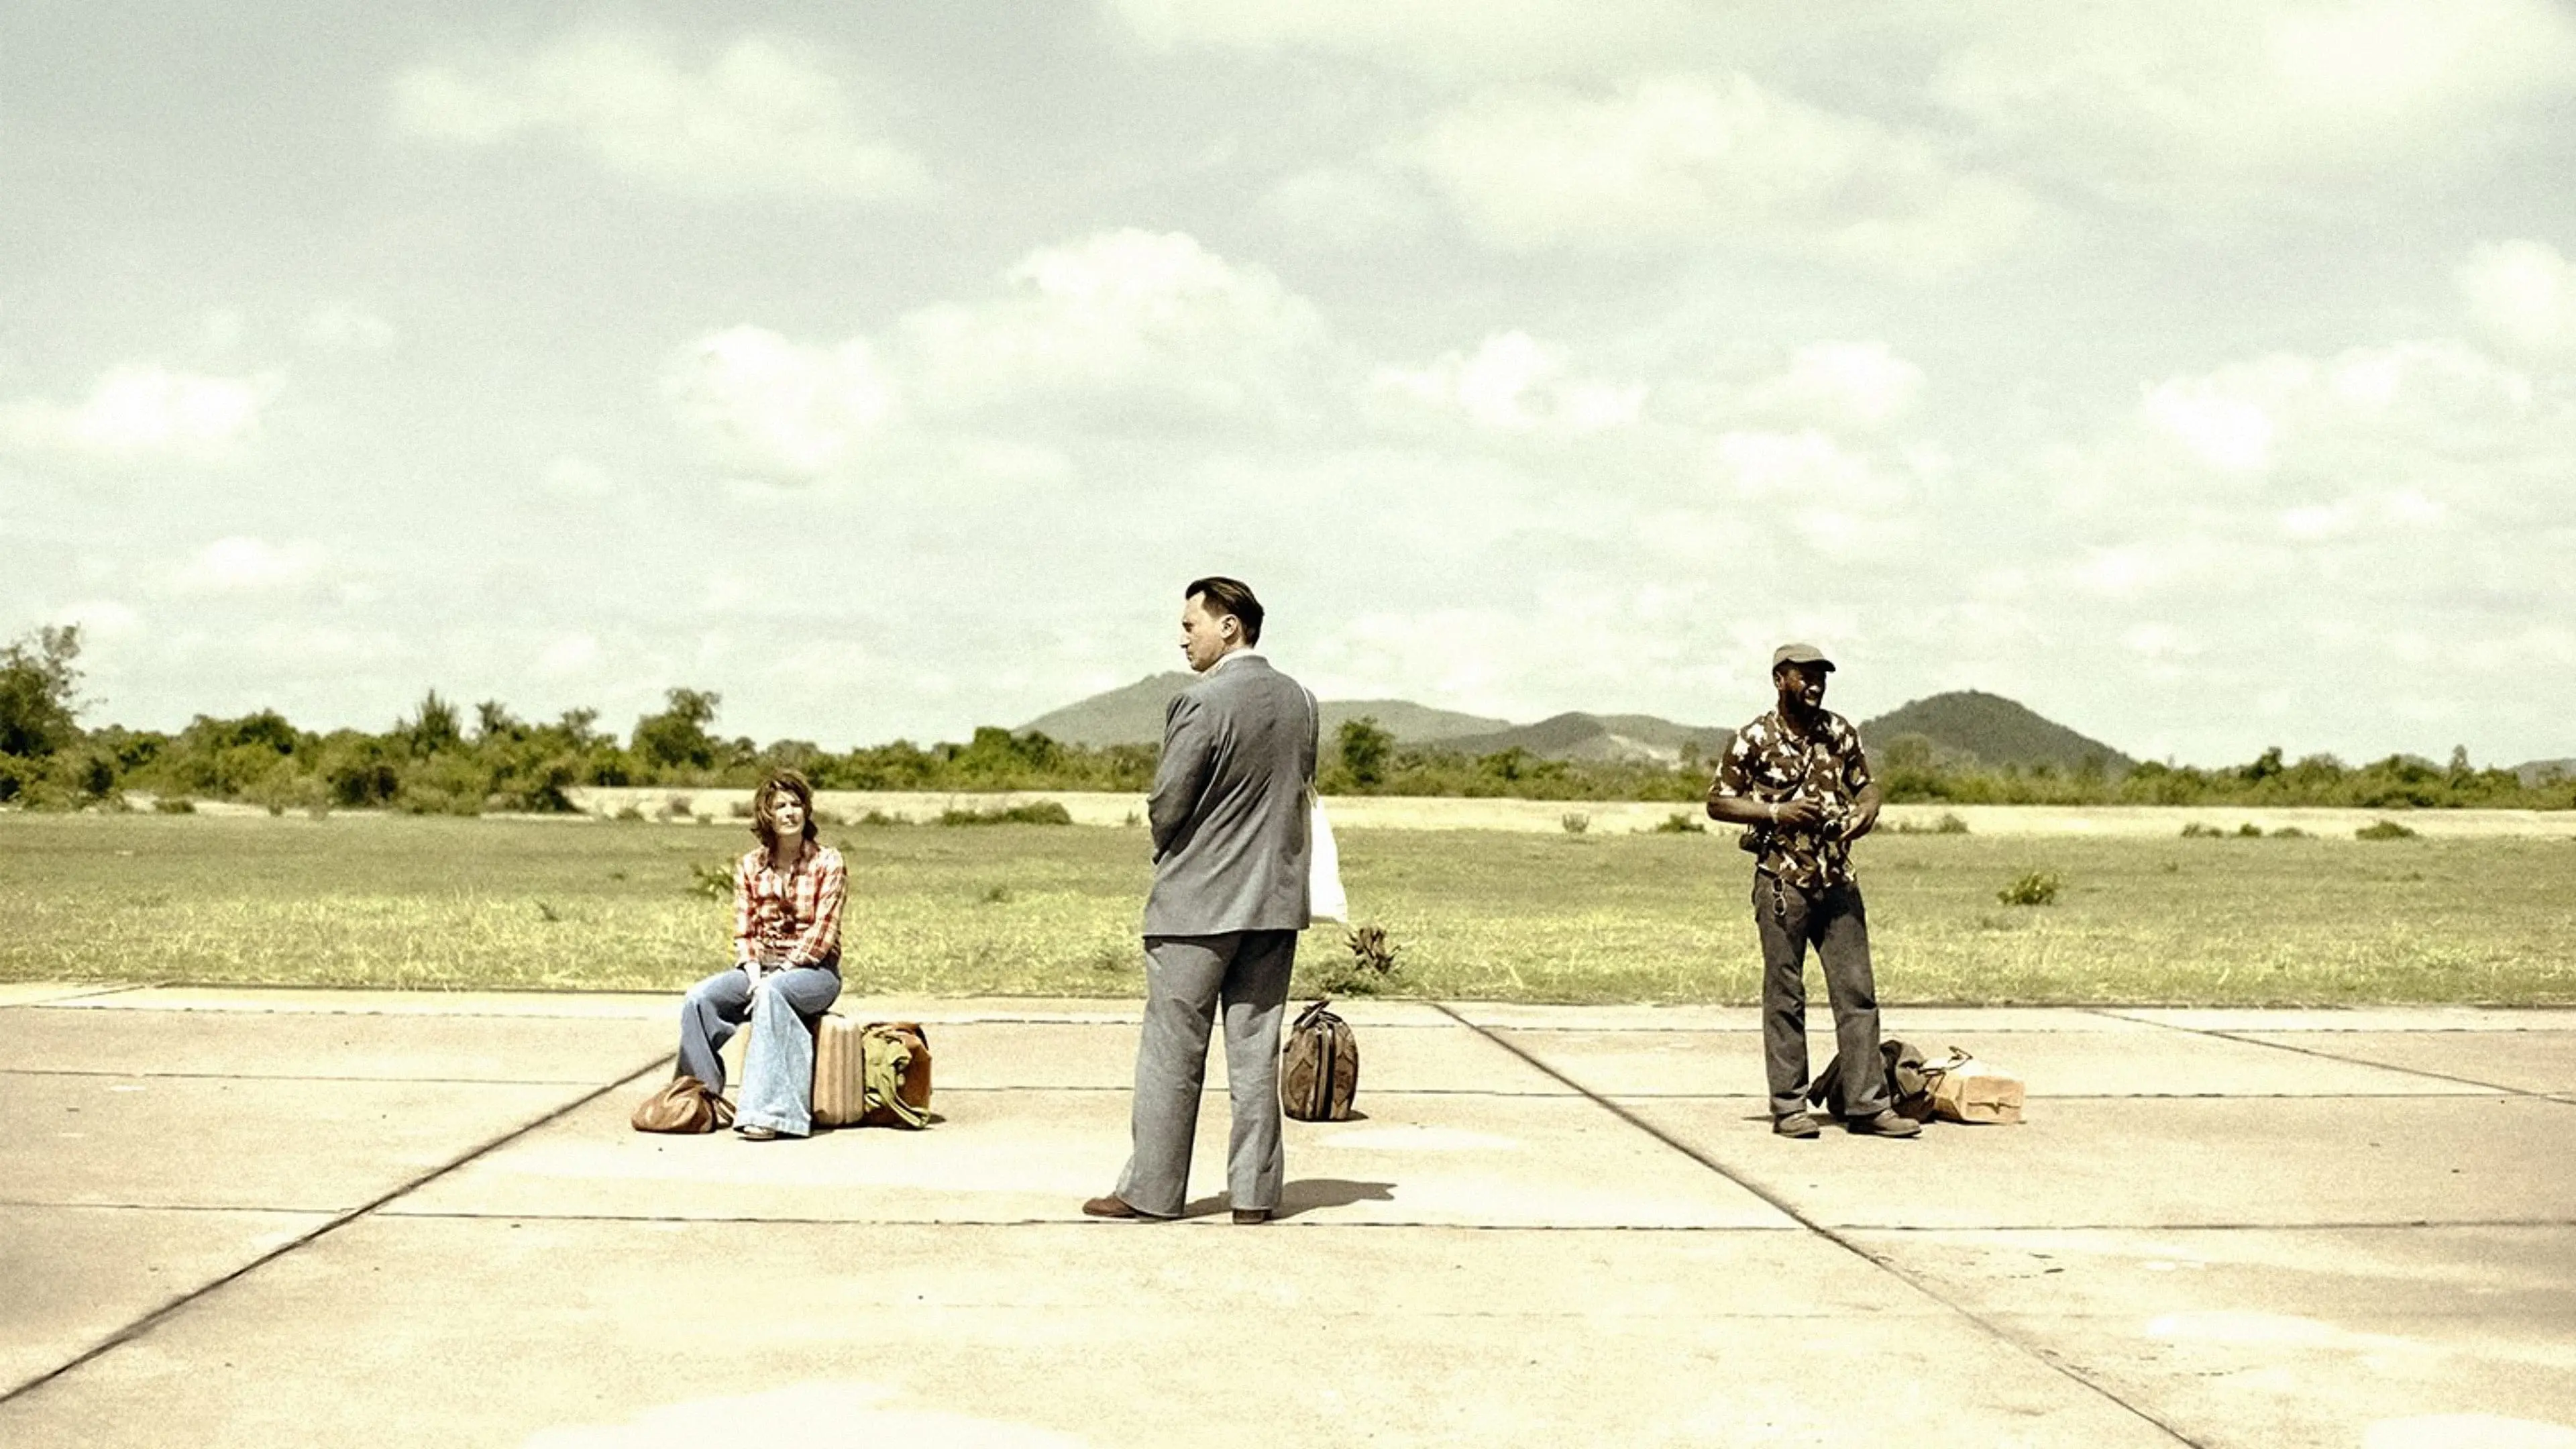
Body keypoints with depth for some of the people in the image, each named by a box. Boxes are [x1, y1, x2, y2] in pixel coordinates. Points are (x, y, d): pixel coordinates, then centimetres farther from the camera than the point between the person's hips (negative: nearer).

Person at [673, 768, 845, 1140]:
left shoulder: (828, 863, -3)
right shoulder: (749, 866, 9)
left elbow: (822, 931, -9)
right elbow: (743, 931, 6)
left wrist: (780, 972, -17)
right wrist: (753, 972, -12)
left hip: (813, 970, -5)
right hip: (760, 968, 5)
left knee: (771, 994, -38)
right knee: (699, 997, -22)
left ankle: (765, 1112, -43)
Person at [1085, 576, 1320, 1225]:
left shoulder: (1202, 703, -15)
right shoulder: (1300, 701, 6)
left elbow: (1167, 803, -13)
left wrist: (1168, 854, 7)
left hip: (1198, 903, -6)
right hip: (1275, 901, 6)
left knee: (1171, 1052, 3)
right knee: (1255, 1051, 9)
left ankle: (1151, 1189, 8)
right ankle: (1254, 1192, 11)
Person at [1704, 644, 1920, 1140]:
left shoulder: (1841, 732, 8)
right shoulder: (1754, 740, -4)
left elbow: (1865, 782, 18)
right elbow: (1718, 803, -1)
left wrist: (1867, 810, -5)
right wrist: (1776, 812, -14)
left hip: (1838, 880, 4)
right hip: (1782, 882, -4)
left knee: (1857, 991, 2)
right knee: (1785, 997, 2)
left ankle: (1867, 1104, 6)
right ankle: (1789, 1107, 8)